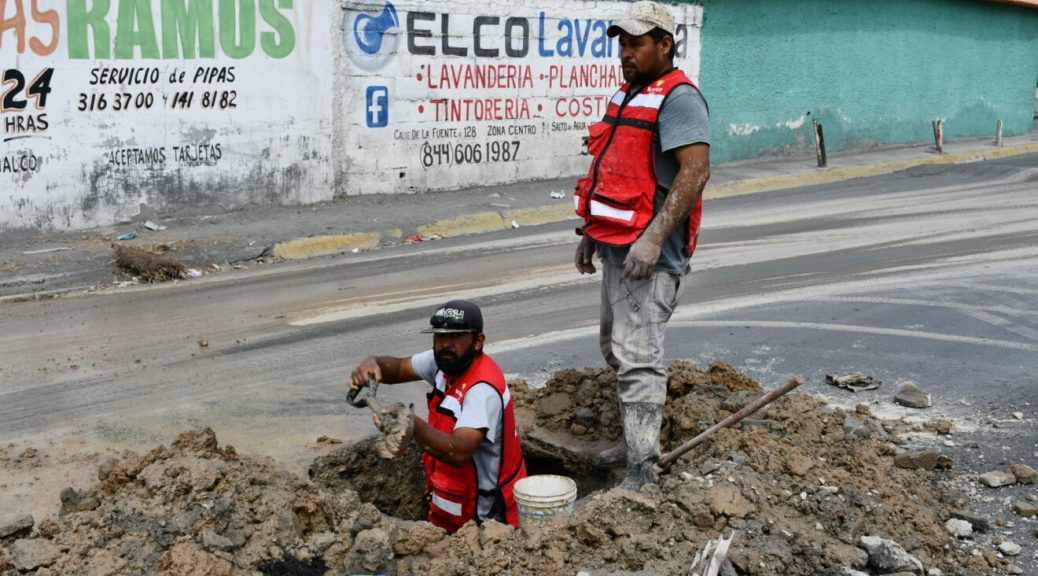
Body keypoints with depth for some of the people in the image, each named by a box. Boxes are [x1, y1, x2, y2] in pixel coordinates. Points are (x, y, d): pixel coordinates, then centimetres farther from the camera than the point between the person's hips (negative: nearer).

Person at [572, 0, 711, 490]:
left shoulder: (678, 97, -13)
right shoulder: (628, 95, 17)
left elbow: (695, 171, -22)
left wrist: (653, 239, -26)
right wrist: (591, 232, 21)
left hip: (648, 252, -10)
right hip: (616, 244, 10)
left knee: (637, 357, -12)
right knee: (615, 347, 18)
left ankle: (640, 472, -8)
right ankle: (635, 439, 33)